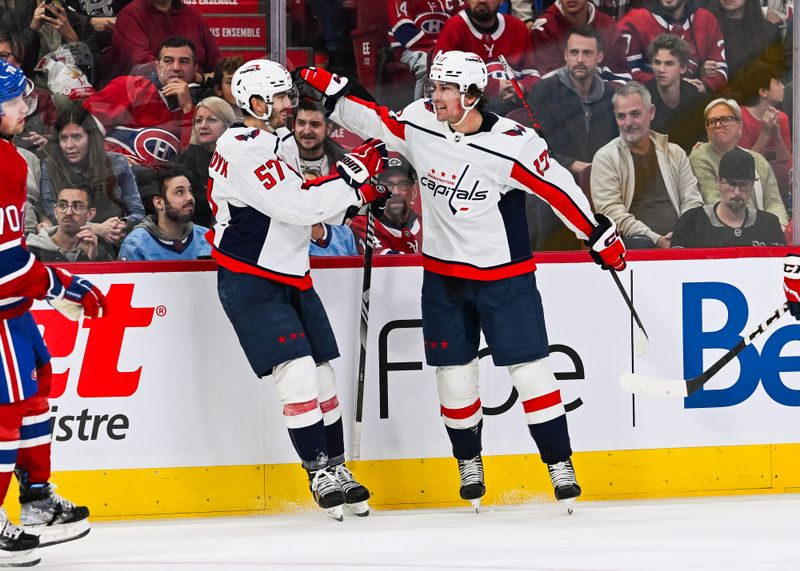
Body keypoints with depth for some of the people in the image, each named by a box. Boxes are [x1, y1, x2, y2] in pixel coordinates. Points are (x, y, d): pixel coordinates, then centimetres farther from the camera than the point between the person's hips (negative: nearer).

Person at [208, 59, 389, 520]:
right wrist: (352, 175, -23)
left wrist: (356, 192, 2)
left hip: (291, 278, 9)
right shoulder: (245, 151, -20)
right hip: (249, 283, -9)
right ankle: (321, 474, -7)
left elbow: (304, 204, 18)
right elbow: (297, 207, -27)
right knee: (297, 374, -15)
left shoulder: (281, 142, 12)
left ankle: (337, 470, 19)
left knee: (323, 374, 9)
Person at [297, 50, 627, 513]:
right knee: (454, 372, 9)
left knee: (529, 367, -5)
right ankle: (469, 461, 27)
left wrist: (600, 236, -10)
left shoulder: (512, 144, -20)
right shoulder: (420, 123, -6)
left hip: (505, 277, -4)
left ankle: (560, 464, 4)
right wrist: (331, 91, 2)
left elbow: (559, 188, -14)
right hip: (443, 275, 4)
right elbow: (374, 122, 10)